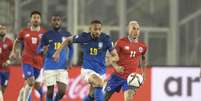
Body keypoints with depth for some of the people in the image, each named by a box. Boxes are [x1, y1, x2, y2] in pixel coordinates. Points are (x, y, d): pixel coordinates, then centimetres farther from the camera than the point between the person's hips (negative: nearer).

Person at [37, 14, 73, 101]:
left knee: (62, 91, -9)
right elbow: (38, 50, 2)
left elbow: (71, 48, 19)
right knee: (50, 91, 0)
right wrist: (43, 50, -22)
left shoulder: (66, 35, 4)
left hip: (62, 67, 1)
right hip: (49, 67, -1)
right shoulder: (46, 35, -1)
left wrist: (69, 60, 3)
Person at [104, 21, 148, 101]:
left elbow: (143, 59, 21)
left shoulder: (142, 46, 2)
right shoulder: (121, 42, -9)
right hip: (117, 76, -1)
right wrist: (116, 66, -24)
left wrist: (143, 73, 13)